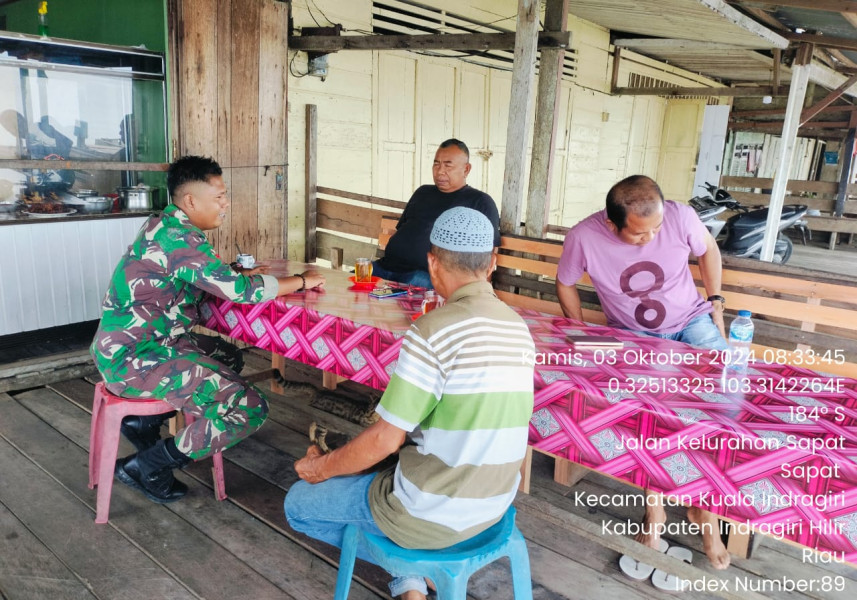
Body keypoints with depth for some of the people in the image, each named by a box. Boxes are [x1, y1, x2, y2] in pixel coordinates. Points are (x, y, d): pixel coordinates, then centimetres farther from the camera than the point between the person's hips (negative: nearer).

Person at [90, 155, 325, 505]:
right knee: (250, 410, -15)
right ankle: (145, 467, 0)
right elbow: (241, 290, -23)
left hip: (124, 345, 10)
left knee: (229, 356, 27)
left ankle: (144, 421, 20)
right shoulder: (179, 237, -20)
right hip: (137, 358, -10)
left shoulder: (164, 225, 10)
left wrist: (243, 276, 9)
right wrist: (301, 281, -10)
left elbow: (208, 282, 22)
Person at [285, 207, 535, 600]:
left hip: (432, 515, -7)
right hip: (493, 505, 7)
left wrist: (322, 467, 1)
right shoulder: (519, 329, 0)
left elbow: (386, 439, -18)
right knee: (376, 472, 31)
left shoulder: (432, 331, -23)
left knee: (298, 503, 15)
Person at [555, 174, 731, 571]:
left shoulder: (680, 216, -21)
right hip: (633, 334, -1)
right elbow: (565, 284, -3)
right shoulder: (583, 238, -24)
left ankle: (706, 508, 0)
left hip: (692, 320, 2)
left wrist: (715, 300, 2)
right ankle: (654, 505, -4)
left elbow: (708, 250, 4)